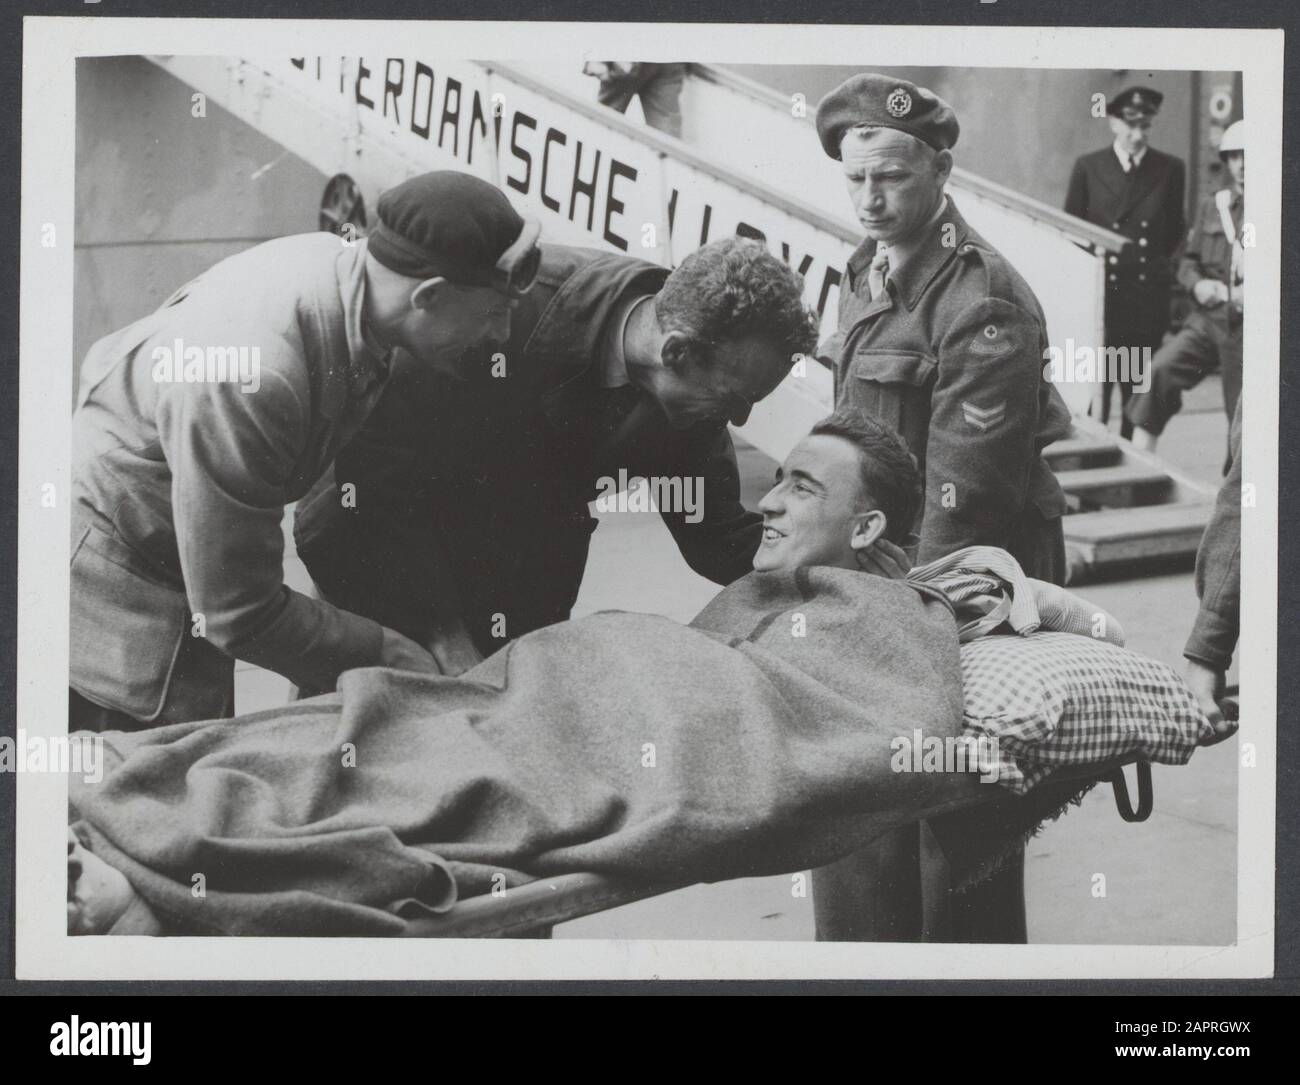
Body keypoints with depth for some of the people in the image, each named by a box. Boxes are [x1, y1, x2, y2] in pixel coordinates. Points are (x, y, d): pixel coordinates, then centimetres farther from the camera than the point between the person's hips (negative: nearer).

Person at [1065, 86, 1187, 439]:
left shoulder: (1170, 170, 4)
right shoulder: (1088, 168, 2)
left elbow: (1175, 229, 14)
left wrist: (1158, 263, 9)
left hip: (1149, 294, 1)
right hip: (1099, 290, -1)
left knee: (1140, 389, 6)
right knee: (1094, 387, -2)